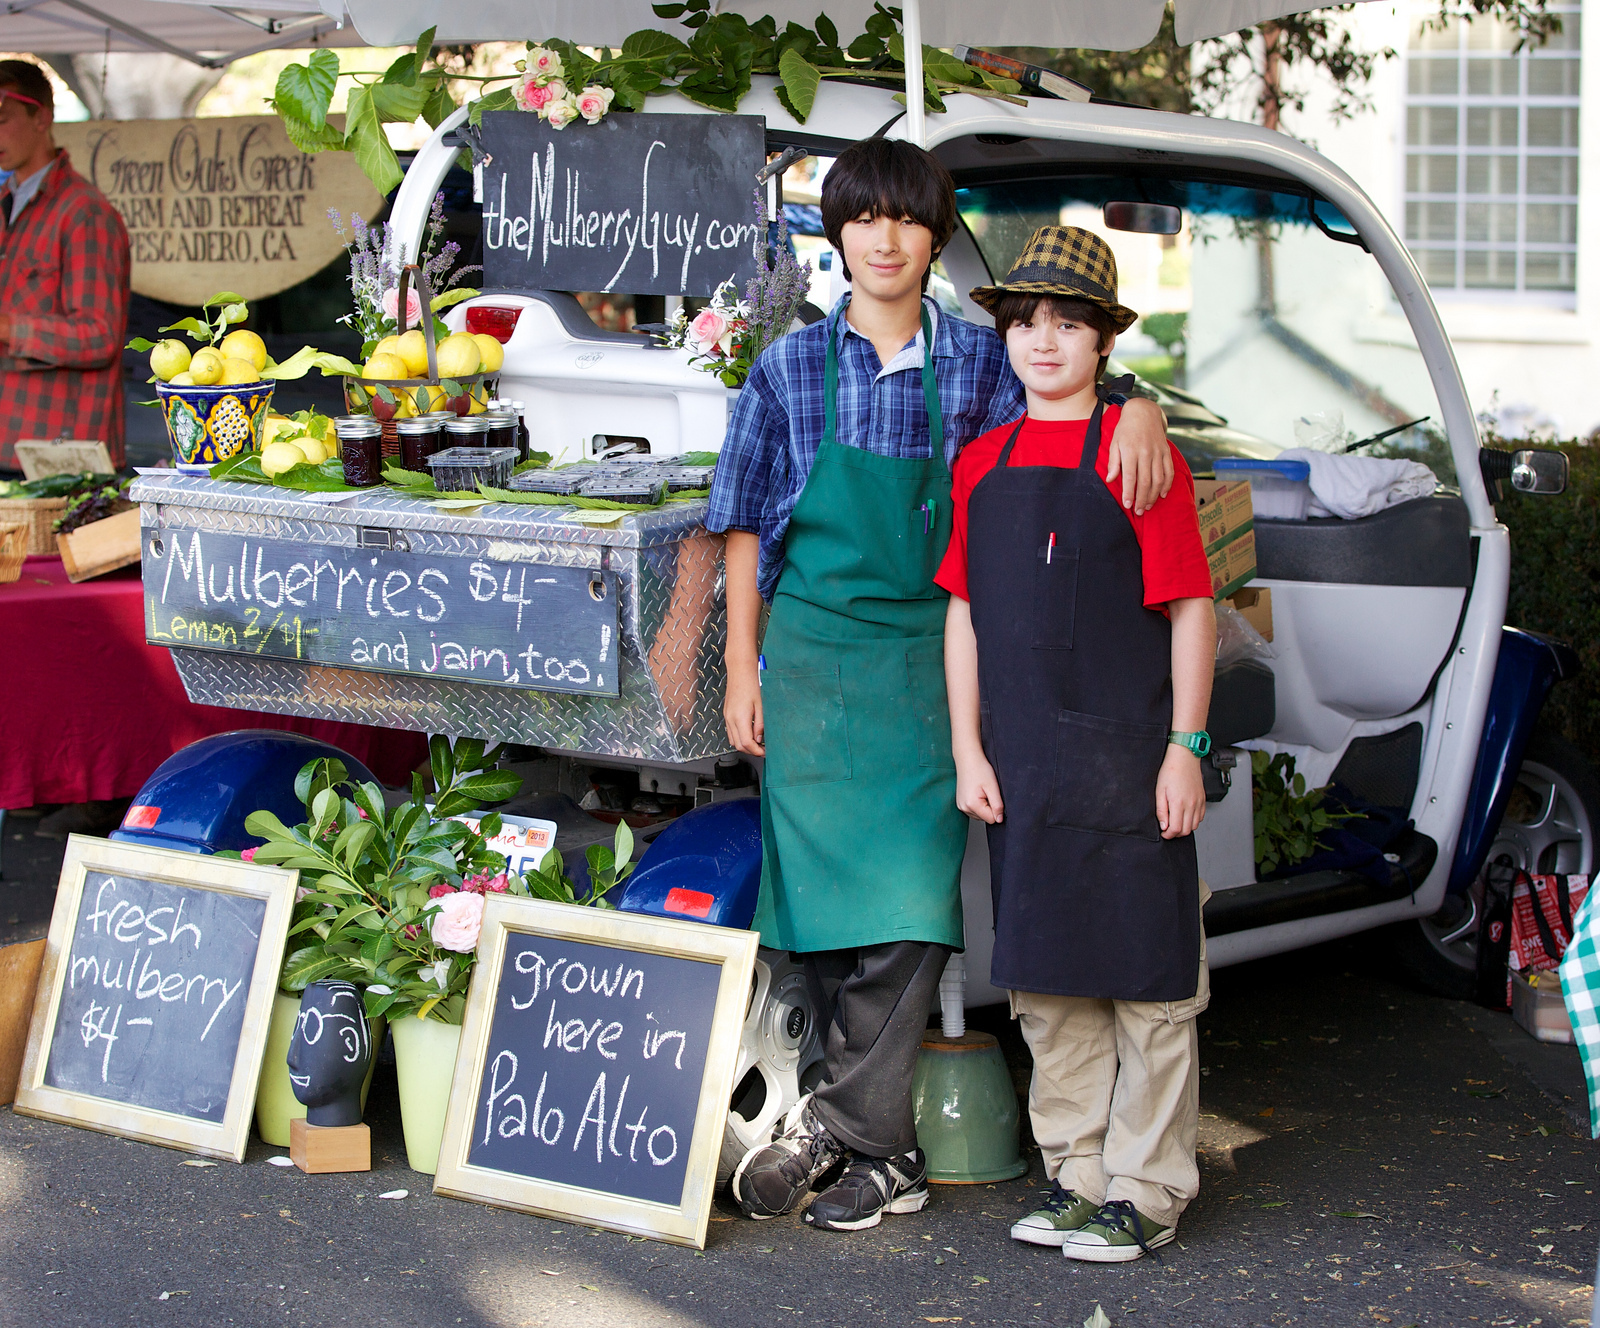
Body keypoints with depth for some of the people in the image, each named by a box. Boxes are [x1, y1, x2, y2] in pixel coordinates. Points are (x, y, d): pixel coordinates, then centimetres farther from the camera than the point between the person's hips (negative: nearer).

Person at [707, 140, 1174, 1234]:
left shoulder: (981, 364, 4)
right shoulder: (790, 369, 6)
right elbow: (748, 528, 9)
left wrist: (1141, 410, -21)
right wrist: (743, 671, 5)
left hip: (928, 659, -1)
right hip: (812, 652, 1)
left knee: (909, 901, -8)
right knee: (824, 892, 0)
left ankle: (839, 1123, 1)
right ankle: (885, 1149, 11)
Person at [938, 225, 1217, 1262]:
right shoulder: (983, 463, 10)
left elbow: (1192, 608, -6)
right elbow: (964, 612, 13)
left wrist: (1186, 749, -10)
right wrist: (967, 750, 7)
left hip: (1129, 758, -5)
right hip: (1022, 765, 5)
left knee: (1148, 980, 1)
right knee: (1045, 982, 11)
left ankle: (1146, 1193, 9)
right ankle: (1076, 1176, 22)